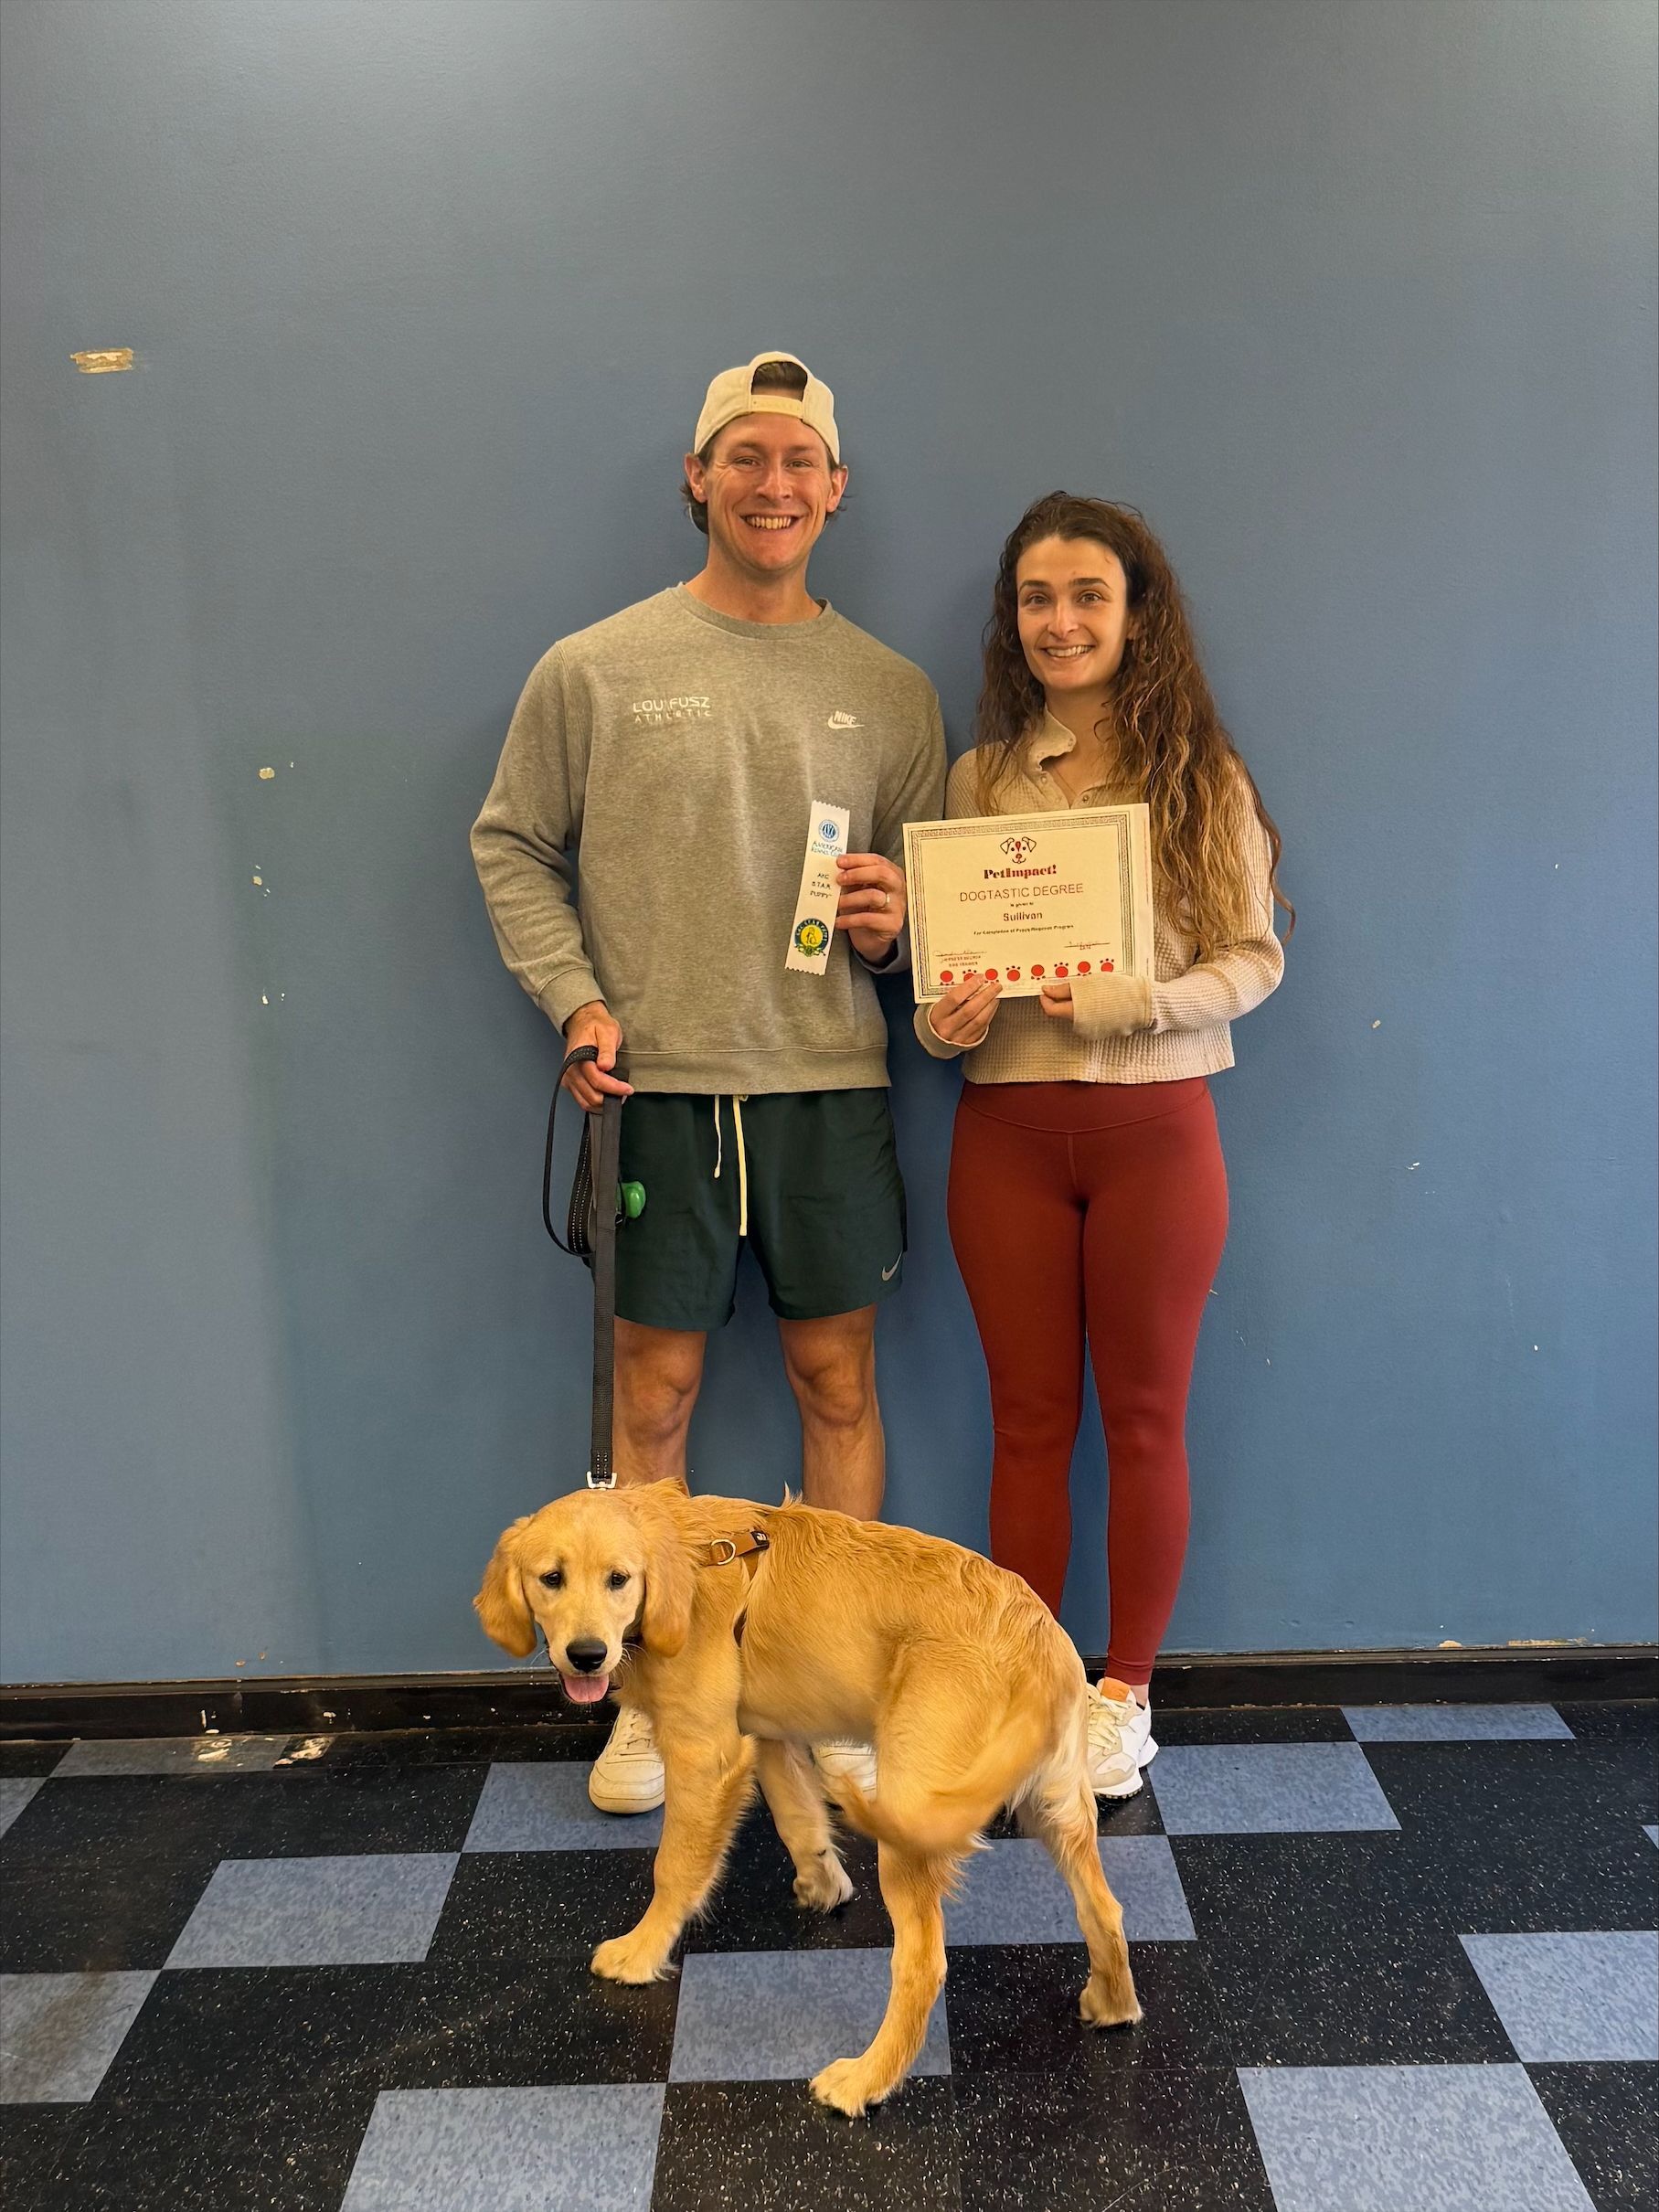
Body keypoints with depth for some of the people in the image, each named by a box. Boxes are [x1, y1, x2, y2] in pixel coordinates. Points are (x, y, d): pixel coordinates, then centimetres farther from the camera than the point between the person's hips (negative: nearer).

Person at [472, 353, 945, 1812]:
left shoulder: (889, 690, 8)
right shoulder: (595, 671, 2)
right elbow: (513, 847, 6)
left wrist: (894, 926, -6)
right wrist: (575, 1000, -6)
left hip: (831, 1086, 2)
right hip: (653, 1088, -1)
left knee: (839, 1379, 8)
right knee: (657, 1386, 7)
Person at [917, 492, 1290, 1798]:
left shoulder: (1201, 778, 0)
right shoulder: (980, 779, 8)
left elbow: (1255, 957, -2)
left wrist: (1128, 1000, -18)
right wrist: (945, 1015, -10)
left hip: (1154, 1125, -2)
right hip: (1008, 1131, 2)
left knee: (1144, 1418, 8)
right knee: (1030, 1421, 10)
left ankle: (1123, 1696, 25)